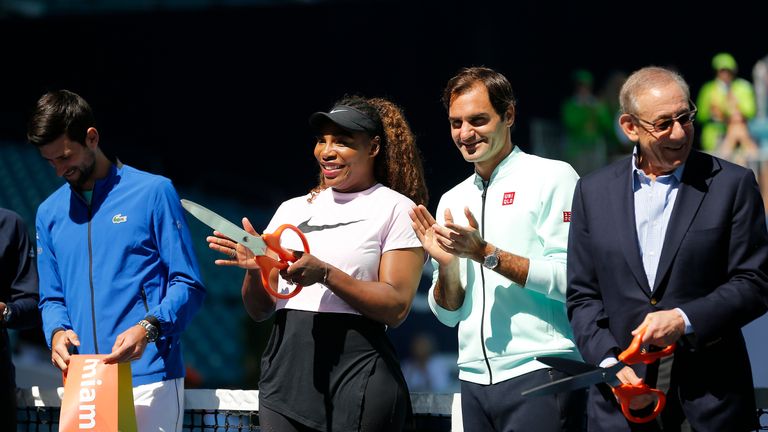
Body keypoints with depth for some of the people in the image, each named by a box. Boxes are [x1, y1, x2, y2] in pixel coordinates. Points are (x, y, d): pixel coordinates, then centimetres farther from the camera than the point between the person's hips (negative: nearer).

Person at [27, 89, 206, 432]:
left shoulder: (153, 192, -1)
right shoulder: (50, 213, 13)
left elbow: (189, 285, -4)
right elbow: (52, 298, 17)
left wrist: (148, 327, -21)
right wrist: (57, 332, -6)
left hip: (149, 377, -4)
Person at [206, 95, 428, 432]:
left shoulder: (396, 209, 1)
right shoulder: (292, 209, 16)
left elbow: (396, 307, -9)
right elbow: (259, 310, 15)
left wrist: (325, 274, -18)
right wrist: (255, 270, -5)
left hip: (355, 370, -4)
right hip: (284, 368, 4)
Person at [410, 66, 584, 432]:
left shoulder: (553, 178, -2)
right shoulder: (452, 201, 15)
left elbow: (571, 280, -12)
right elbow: (449, 313, 16)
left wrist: (486, 253, -14)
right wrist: (445, 264, -3)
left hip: (538, 373, -5)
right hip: (476, 377, 5)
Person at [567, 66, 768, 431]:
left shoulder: (732, 184, 1)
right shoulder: (594, 191, 8)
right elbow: (583, 295, 8)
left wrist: (684, 319, -15)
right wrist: (608, 361, -8)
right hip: (623, 389, 2)